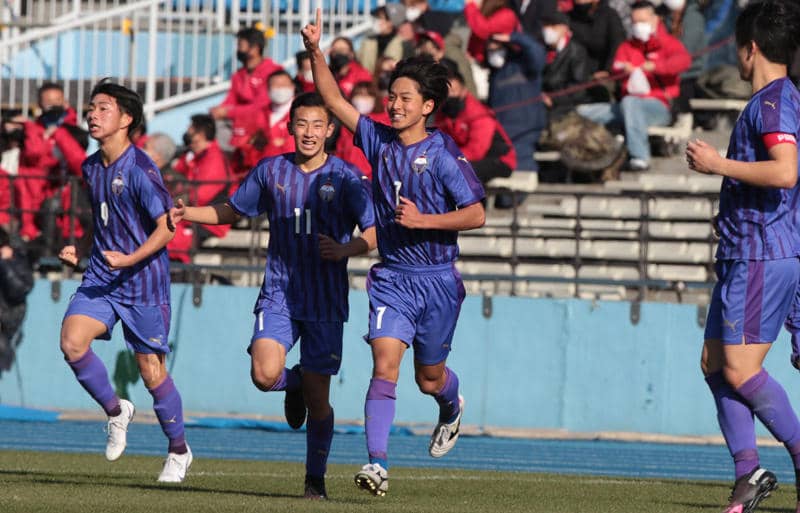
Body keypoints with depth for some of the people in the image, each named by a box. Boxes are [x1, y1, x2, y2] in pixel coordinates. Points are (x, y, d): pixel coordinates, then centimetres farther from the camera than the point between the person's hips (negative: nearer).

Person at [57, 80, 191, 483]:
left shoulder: (140, 170, -14)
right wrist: (80, 251, 10)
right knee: (72, 341, -18)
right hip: (101, 277, 6)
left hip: (144, 282, -6)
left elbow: (166, 227, -17)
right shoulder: (91, 168, 9)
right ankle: (116, 412, 5)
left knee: (152, 372, 1)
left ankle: (179, 451, 21)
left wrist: (130, 259, -28)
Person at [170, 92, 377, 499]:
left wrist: (344, 249, -28)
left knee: (318, 399, 0)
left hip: (326, 301, -2)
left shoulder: (346, 178, -4)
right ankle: (294, 384, 16)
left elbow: (374, 234, -9)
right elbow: (232, 211, 20)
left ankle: (315, 478, 17)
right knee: (265, 374, -21)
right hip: (279, 294, 2)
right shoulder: (271, 171, 5)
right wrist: (187, 214, 4)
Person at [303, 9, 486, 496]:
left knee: (429, 378, 12)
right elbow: (335, 100, 4)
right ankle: (378, 463, -21)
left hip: (437, 279, -2)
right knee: (385, 364, -15)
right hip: (392, 277, 2)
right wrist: (316, 53, -8)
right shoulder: (378, 140, 3)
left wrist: (424, 220, -23)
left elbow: (476, 214, -13)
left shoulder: (444, 154, -10)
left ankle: (452, 407, 49)